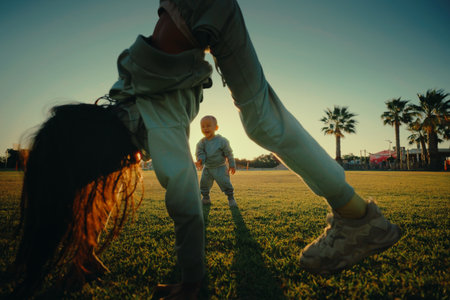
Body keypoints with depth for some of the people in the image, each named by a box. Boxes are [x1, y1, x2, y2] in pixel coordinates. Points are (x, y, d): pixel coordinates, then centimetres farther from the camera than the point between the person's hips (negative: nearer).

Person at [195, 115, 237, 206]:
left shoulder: (222, 141, -14)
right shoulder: (201, 143, -7)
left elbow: (229, 154, -6)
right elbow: (200, 153, -9)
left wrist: (232, 165, -2)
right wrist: (200, 161, -31)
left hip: (220, 167, -3)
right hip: (207, 168, 4)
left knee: (225, 182, -10)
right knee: (204, 183, 7)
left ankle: (231, 197, 8)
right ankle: (205, 198, 26)